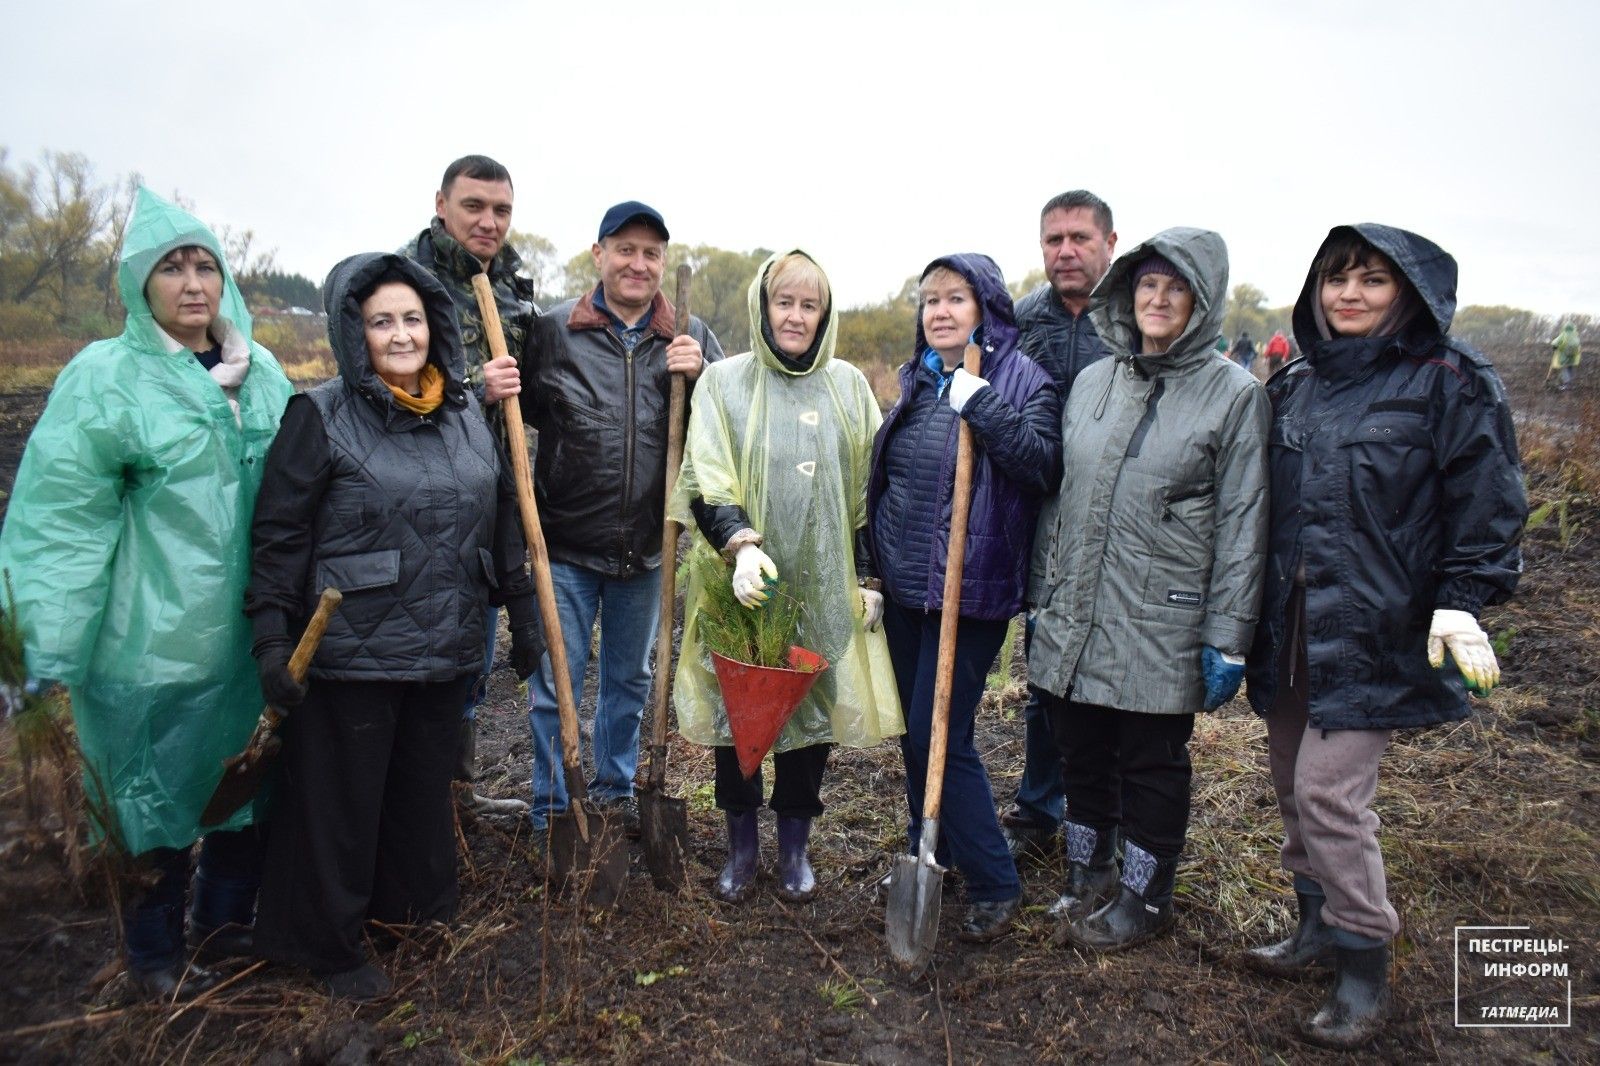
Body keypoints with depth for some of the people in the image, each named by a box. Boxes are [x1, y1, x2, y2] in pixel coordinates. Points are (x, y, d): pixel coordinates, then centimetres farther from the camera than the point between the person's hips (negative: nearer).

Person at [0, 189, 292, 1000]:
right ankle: (155, 951, 33)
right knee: (158, 791, 11)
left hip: (250, 633, 5)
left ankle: (227, 918, 40)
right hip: (155, 637, -5)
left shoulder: (261, 372, 4)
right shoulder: (105, 378, -11)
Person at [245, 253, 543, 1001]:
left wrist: (521, 611, 13)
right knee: (341, 798, 10)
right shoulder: (321, 416, -7)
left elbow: (502, 518, 13)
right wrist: (272, 640, -12)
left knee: (427, 787, 18)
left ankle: (416, 904, 41)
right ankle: (323, 944, 31)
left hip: (446, 651, 5)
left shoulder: (466, 413, 7)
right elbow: (278, 536, -8)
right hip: (352, 653, -4)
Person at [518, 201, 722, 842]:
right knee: (554, 685, 6)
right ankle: (550, 812, 24)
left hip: (645, 548, 3)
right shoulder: (554, 330, -3)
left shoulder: (690, 337, 2)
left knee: (629, 680, 19)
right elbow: (523, 410, 4)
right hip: (567, 544, -2)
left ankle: (615, 790, 40)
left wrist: (699, 376, -18)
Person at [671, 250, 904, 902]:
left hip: (825, 585, 2)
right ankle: (741, 846, 26)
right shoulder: (724, 382, 1)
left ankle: (795, 846, 27)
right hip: (743, 585, -1)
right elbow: (706, 482, -8)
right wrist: (741, 545, -25)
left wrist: (870, 577, 6)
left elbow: (869, 488, 10)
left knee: (812, 713, 7)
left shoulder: (849, 385, 9)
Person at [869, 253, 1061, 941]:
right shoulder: (917, 381, 12)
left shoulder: (1022, 379, -7)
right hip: (903, 590, 7)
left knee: (940, 738, -6)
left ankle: (994, 886, 12)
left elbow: (1046, 466, -22)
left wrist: (980, 405, -26)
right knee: (914, 734, 15)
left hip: (969, 594, -7)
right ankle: (926, 858, 34)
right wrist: (873, 572, 18)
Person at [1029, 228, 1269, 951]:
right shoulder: (1092, 381, 8)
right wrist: (1043, 590, 12)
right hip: (1076, 613, 5)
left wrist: (1228, 641, -10)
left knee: (1152, 763, 10)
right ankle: (1088, 877, 37)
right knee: (1081, 752, 15)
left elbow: (1242, 525, -8)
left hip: (1162, 620, -4)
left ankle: (1143, 897, 31)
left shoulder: (1234, 393, -6)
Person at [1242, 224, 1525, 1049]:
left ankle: (1363, 965, 12)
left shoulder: (1449, 382, -5)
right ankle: (1317, 926, 32)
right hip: (1291, 627, 6)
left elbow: (1488, 504, -5)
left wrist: (1463, 600, -14)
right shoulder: (1297, 386, 12)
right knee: (1292, 783, 13)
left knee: (1329, 791, -8)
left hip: (1375, 631, -6)